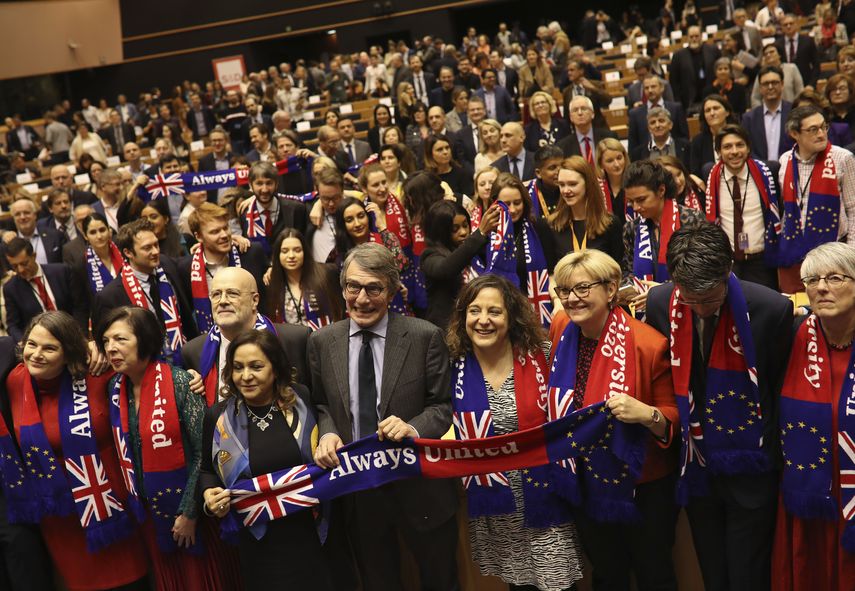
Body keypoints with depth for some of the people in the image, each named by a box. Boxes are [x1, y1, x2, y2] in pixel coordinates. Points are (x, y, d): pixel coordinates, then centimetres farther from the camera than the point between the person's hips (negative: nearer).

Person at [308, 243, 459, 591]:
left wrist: (414, 428, -25)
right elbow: (320, 403, 9)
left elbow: (444, 405, -6)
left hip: (418, 485, -2)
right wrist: (327, 432, -12)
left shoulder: (425, 337, -11)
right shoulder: (322, 342, -1)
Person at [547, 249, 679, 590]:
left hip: (641, 487, -4)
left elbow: (675, 417, -15)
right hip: (587, 485, 5)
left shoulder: (648, 344, -23)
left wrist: (647, 414, -36)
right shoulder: (562, 329, -7)